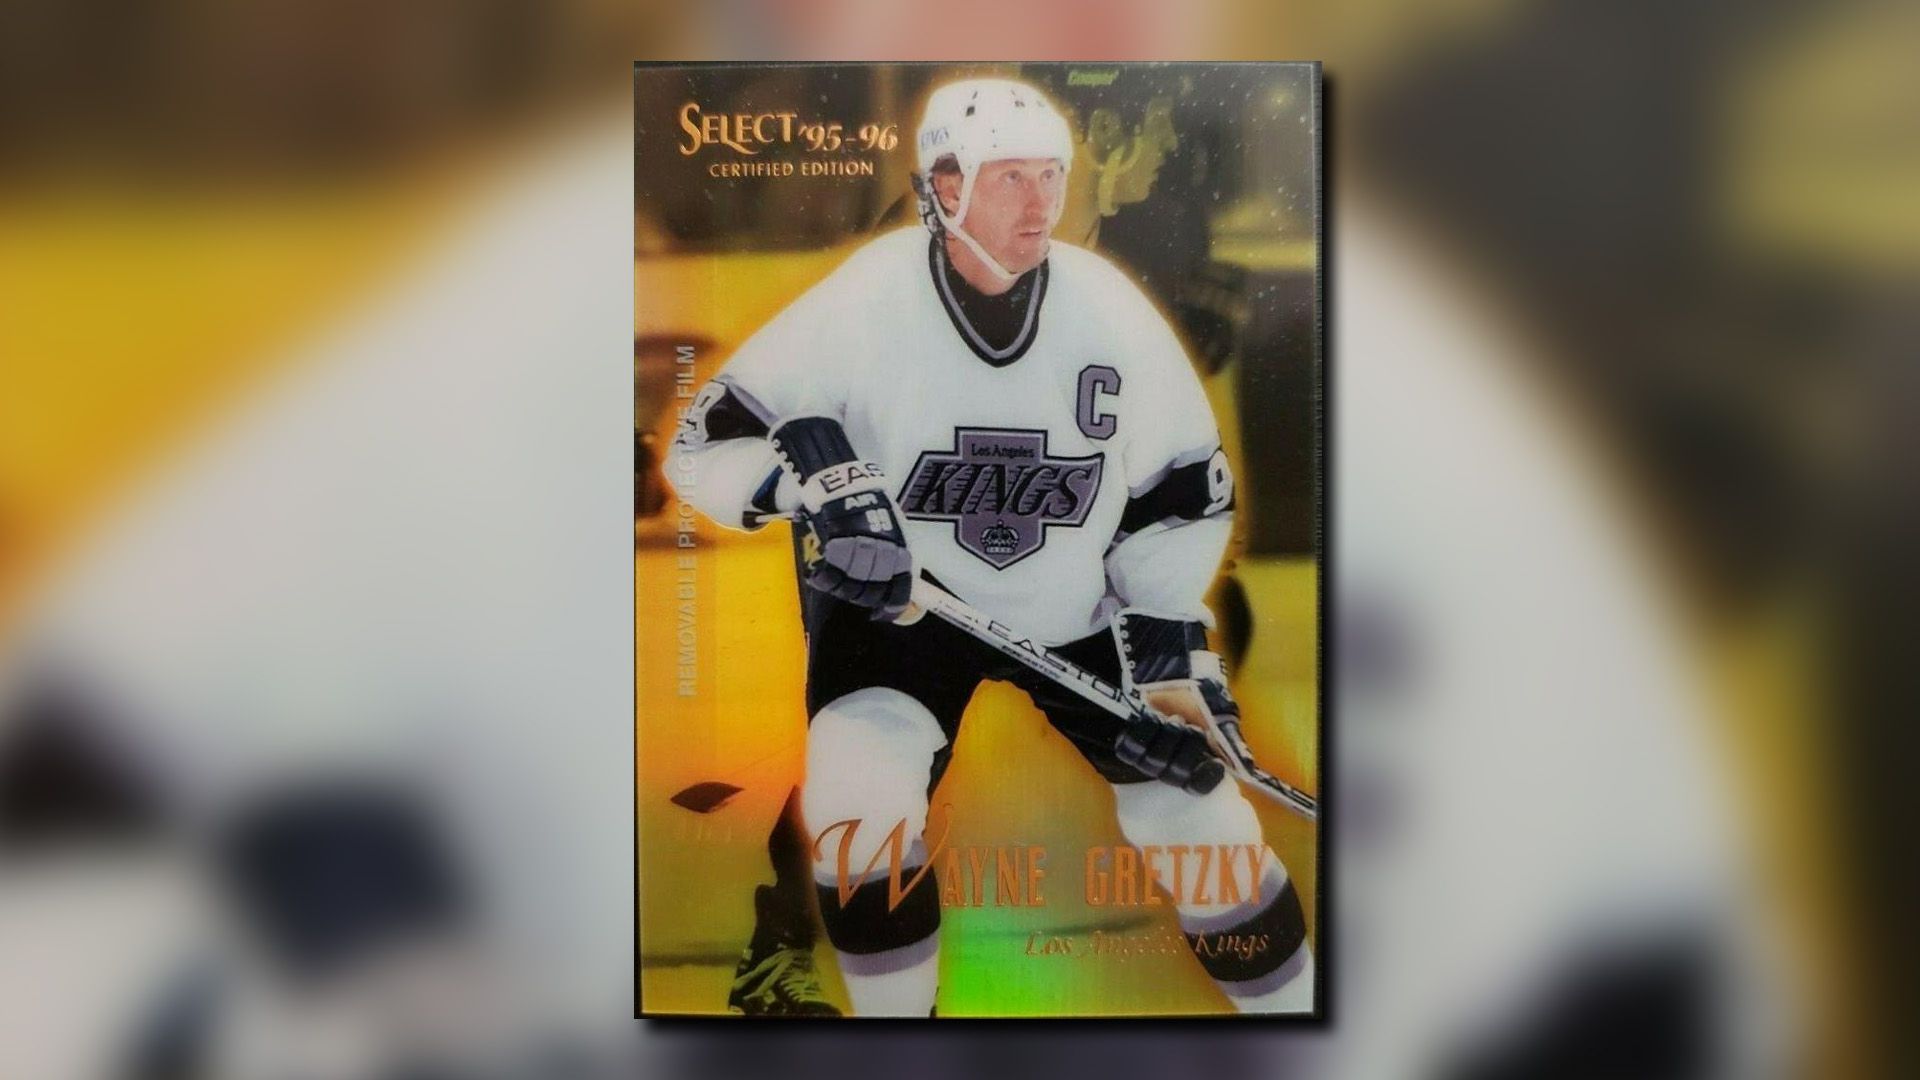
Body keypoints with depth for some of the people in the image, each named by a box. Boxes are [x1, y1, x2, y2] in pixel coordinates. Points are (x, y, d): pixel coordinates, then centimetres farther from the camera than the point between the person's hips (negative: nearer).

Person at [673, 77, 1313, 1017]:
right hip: (894, 600, -2)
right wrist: (813, 472, -35)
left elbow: (1187, 482, 0)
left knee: (1195, 814, 1)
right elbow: (708, 442, -15)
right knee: (860, 806, -23)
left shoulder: (1112, 313, -12)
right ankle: (894, 1008, 6)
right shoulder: (860, 304, -20)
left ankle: (1293, 1002, 28)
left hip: (1079, 610, 2)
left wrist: (1167, 641, -5)